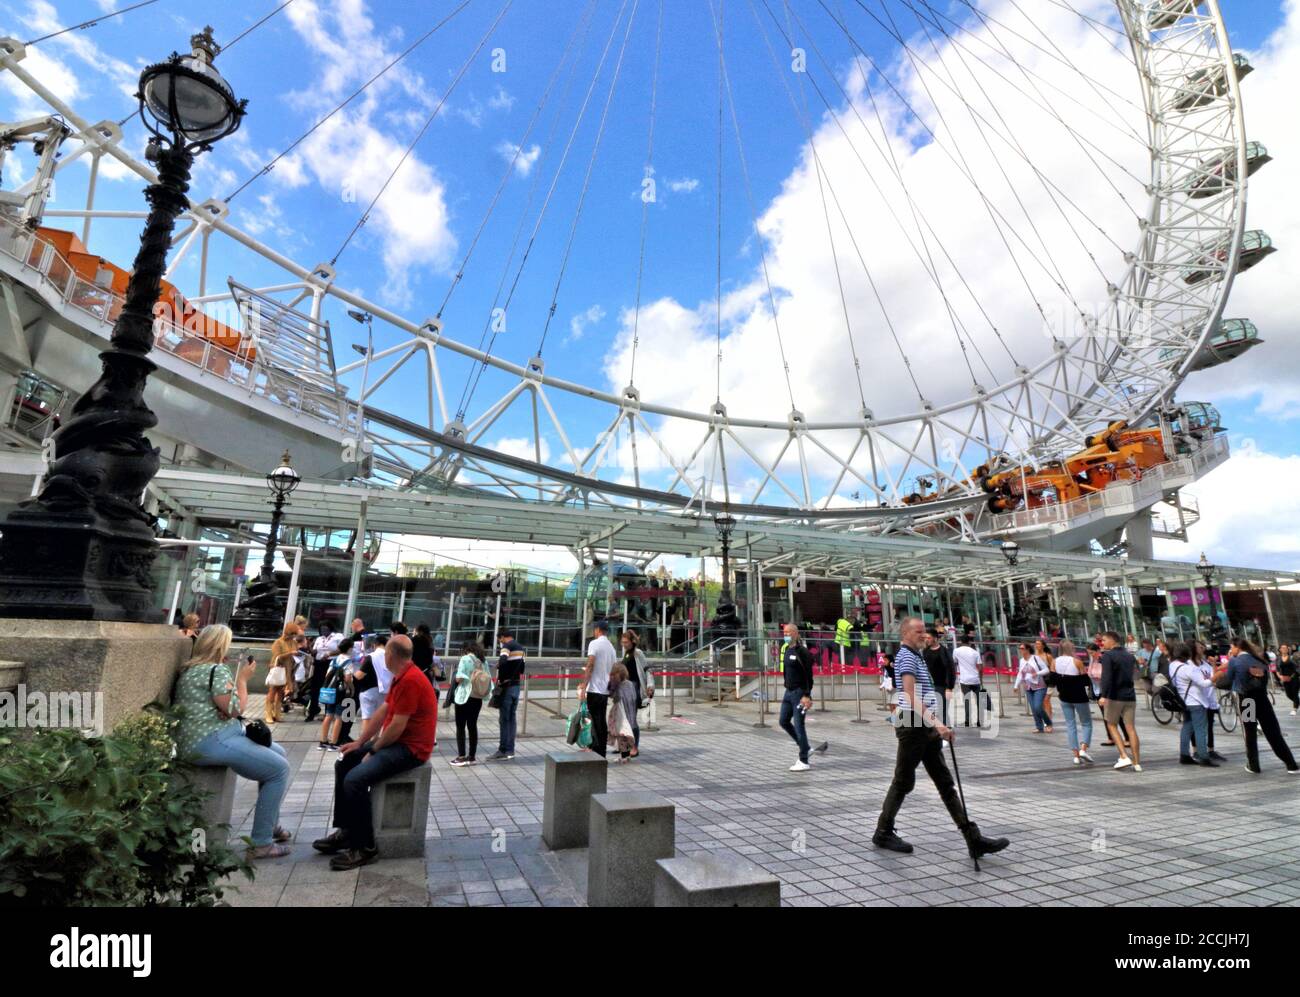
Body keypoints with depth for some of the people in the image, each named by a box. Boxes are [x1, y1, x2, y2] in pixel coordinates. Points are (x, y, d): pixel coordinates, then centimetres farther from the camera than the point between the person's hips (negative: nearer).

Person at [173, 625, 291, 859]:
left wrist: (239, 677, 9)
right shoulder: (217, 670, -14)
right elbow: (235, 708, -16)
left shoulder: (192, 669, 17)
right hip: (212, 741, -11)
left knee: (277, 753, 16)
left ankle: (271, 825, 23)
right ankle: (261, 844, -8)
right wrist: (243, 678, -6)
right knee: (279, 769, -12)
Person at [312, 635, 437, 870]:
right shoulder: (400, 677, 12)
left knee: (355, 779, -23)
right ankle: (345, 830, 22)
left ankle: (365, 847, -8)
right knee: (343, 764, 15)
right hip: (395, 741, 11)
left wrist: (374, 749, -9)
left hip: (410, 749, -11)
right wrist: (360, 742, 7)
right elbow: (381, 712, 13)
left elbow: (397, 726, -23)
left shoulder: (410, 680, -23)